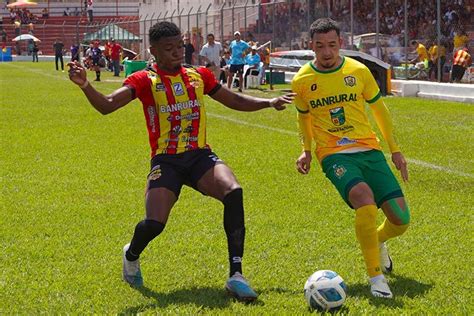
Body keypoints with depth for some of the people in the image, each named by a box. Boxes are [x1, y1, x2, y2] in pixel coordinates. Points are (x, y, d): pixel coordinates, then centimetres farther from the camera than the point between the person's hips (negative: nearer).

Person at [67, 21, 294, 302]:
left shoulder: (199, 75, 11)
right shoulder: (145, 81, -1)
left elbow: (235, 101, 23)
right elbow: (107, 105, -14)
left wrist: (269, 102, 10)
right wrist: (85, 85, -33)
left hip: (200, 155, 3)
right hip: (166, 160, -3)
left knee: (233, 193, -28)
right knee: (154, 223, -21)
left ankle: (236, 276, -23)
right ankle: (131, 255, 20)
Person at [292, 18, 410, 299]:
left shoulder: (358, 71, 0)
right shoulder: (302, 81, -1)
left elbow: (379, 108, 14)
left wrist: (395, 149, 14)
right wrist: (306, 150, 5)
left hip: (369, 150, 2)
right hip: (334, 155, -2)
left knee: (401, 219, -6)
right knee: (365, 200, -33)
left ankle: (377, 242, 33)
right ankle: (376, 277, -20)